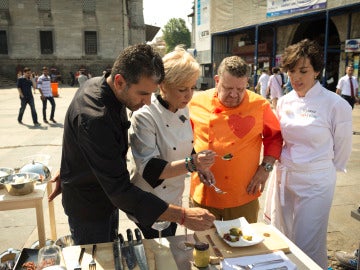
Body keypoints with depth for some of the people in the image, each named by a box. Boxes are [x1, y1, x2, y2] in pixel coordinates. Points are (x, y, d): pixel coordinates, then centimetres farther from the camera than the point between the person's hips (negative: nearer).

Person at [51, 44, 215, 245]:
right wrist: (183, 216, -37)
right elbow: (121, 191, -37)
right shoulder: (95, 119, -37)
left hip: (108, 198, 8)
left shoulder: (101, 84, -8)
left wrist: (70, 170, 17)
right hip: (88, 210, -8)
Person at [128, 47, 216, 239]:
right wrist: (191, 164, -39)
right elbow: (149, 169, -28)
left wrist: (200, 165, -4)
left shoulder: (183, 109, -1)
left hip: (174, 199, 7)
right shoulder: (144, 116, -25)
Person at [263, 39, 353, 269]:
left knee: (308, 248, 4)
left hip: (314, 183, -5)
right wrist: (285, 163, 14)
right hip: (284, 178, 5)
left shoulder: (336, 105, -14)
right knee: (283, 241, 19)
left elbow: (341, 150, -2)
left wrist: (321, 168, 8)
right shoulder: (285, 101, 2)